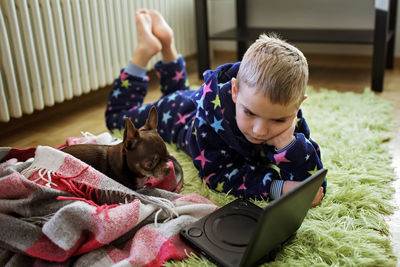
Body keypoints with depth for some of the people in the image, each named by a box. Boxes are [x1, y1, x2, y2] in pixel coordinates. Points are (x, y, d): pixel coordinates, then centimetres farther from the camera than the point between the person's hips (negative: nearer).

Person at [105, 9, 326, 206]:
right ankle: (145, 49, 23)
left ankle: (167, 46, 40)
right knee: (118, 116, 22)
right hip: (184, 113, -3)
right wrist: (280, 188, -57)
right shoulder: (214, 107, -49)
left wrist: (288, 143, -60)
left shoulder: (290, 117, -40)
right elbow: (217, 174, -44)